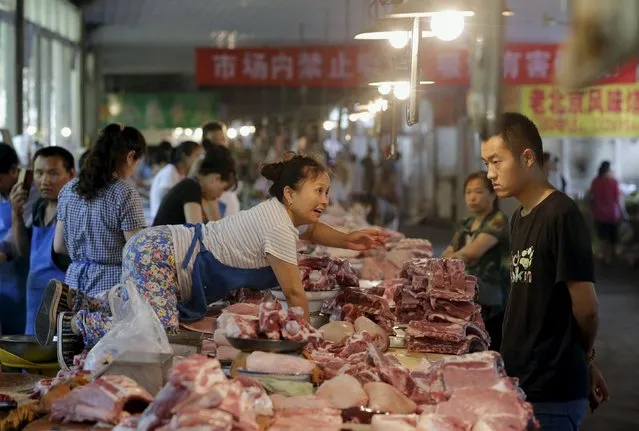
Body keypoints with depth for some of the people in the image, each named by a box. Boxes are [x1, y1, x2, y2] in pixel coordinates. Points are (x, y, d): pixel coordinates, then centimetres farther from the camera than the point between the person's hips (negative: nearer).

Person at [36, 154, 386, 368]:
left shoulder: (283, 212, 8)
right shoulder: (278, 227, -21)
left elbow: (311, 229, 32)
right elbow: (294, 293, -15)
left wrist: (347, 240, 14)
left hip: (159, 251, 10)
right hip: (155, 254, -10)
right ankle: (75, 321, -12)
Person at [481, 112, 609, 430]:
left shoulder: (561, 215, -15)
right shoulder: (519, 218, 10)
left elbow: (586, 307, -15)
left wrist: (584, 355, 3)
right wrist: (585, 361, 8)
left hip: (551, 394, -8)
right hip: (519, 380, 8)